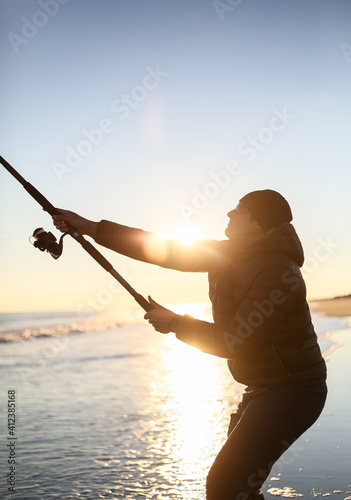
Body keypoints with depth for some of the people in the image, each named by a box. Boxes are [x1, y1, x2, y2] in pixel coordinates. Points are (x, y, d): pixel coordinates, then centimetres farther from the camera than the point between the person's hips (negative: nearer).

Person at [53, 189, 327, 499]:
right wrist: (91, 228, -5)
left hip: (290, 394, -9)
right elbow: (165, 251, -1)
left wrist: (174, 323, -12)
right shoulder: (230, 254, 2)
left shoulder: (278, 273, -24)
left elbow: (233, 342, -24)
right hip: (264, 389, 9)